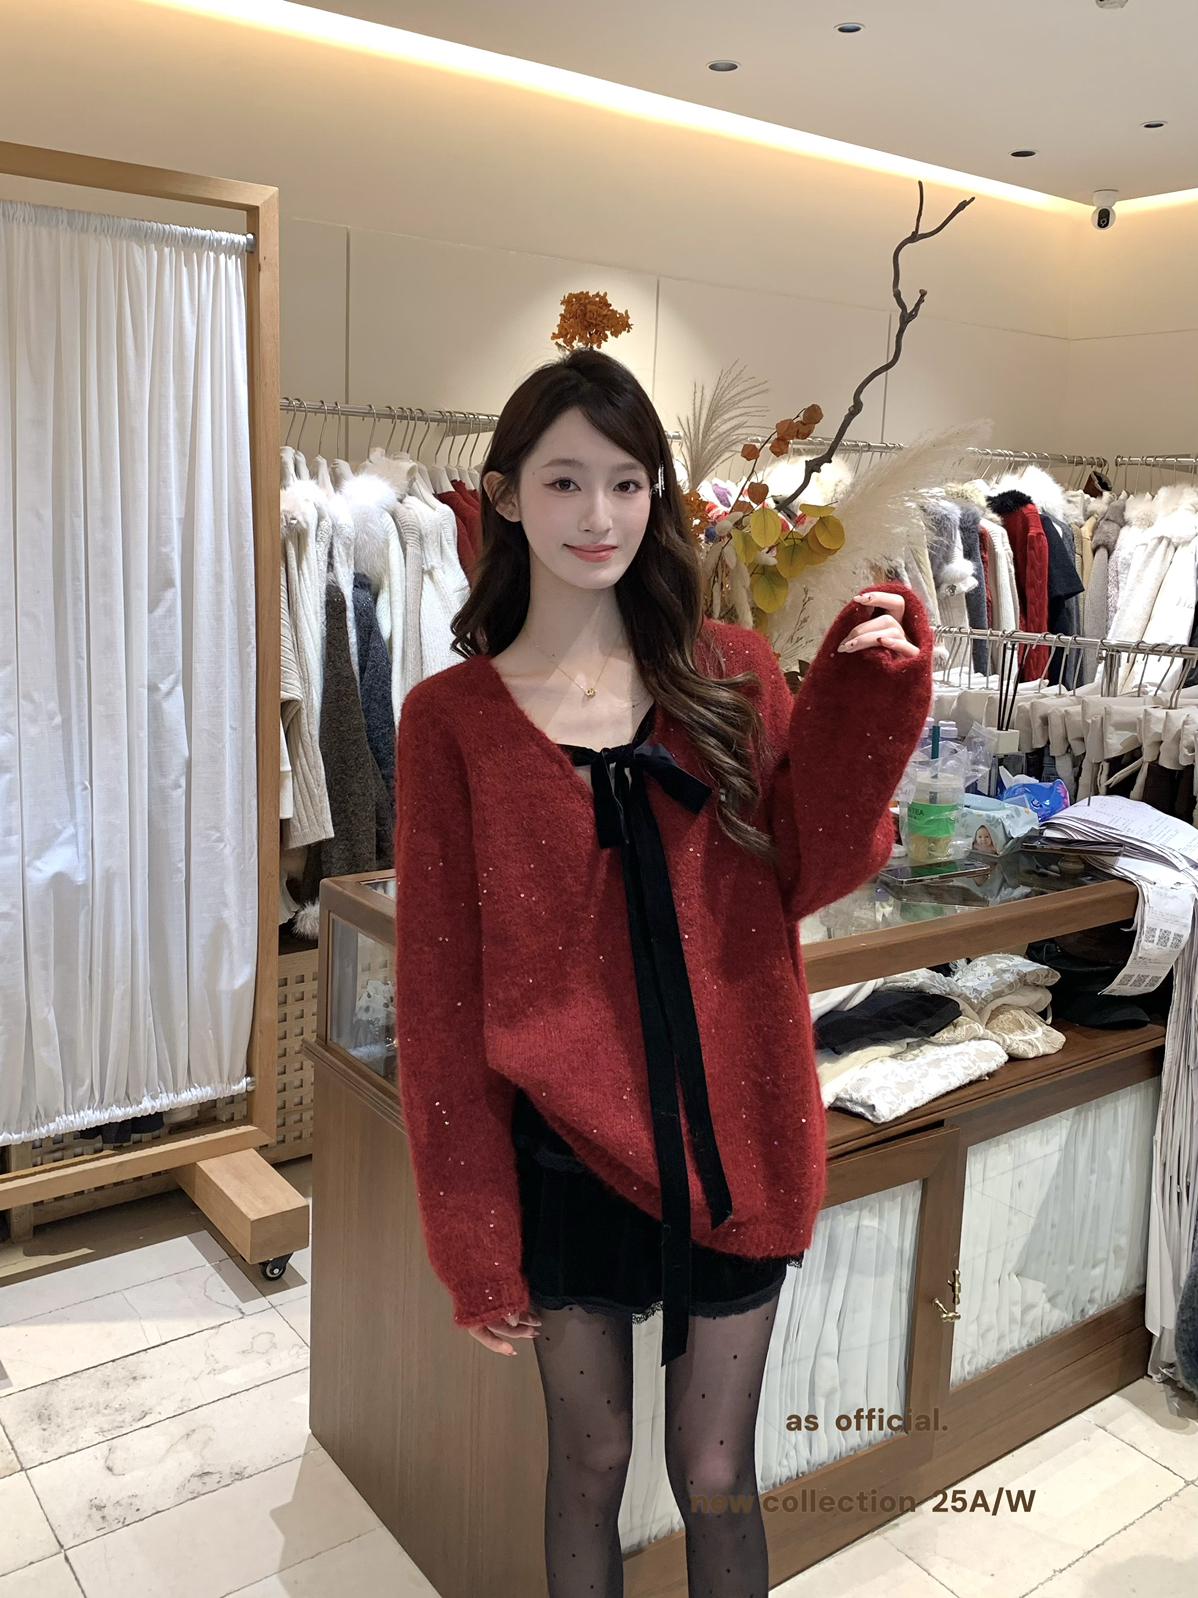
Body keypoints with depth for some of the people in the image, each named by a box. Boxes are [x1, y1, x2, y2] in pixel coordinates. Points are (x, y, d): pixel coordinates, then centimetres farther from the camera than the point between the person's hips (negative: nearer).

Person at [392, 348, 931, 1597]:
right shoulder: (452, 717, -6)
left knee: (715, 1476, 17)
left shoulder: (731, 672, 0)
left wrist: (869, 693, -16)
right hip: (566, 1148, -1)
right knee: (590, 1461, 18)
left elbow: (802, 874, -4)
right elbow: (440, 987, -5)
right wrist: (474, 1238, -5)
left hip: (732, 1139, 2)